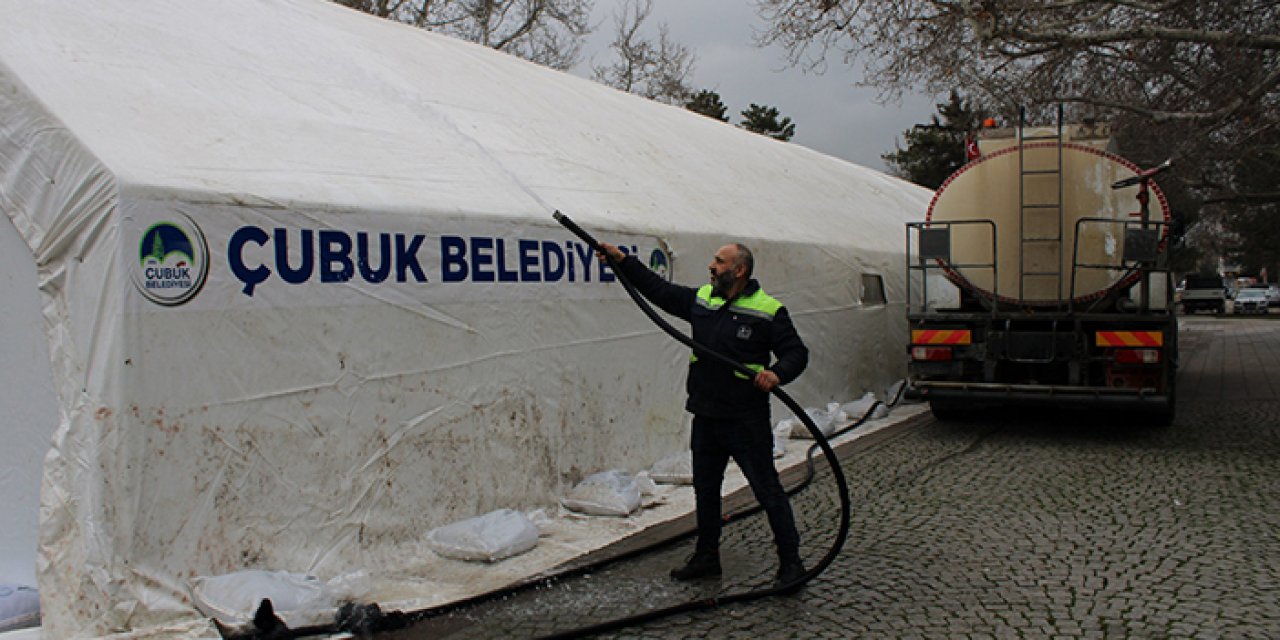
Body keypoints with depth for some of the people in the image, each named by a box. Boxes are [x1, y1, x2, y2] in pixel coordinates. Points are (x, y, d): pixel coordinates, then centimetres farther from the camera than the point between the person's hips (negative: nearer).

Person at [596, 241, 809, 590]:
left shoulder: (769, 311, -9)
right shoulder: (700, 300, 7)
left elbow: (796, 352, -8)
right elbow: (657, 289, 16)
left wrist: (777, 373, -28)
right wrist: (622, 260, 12)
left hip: (747, 421, -6)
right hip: (706, 417, 7)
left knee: (768, 490, 0)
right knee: (705, 489, 17)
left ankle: (790, 562, 12)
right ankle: (707, 557, 33)